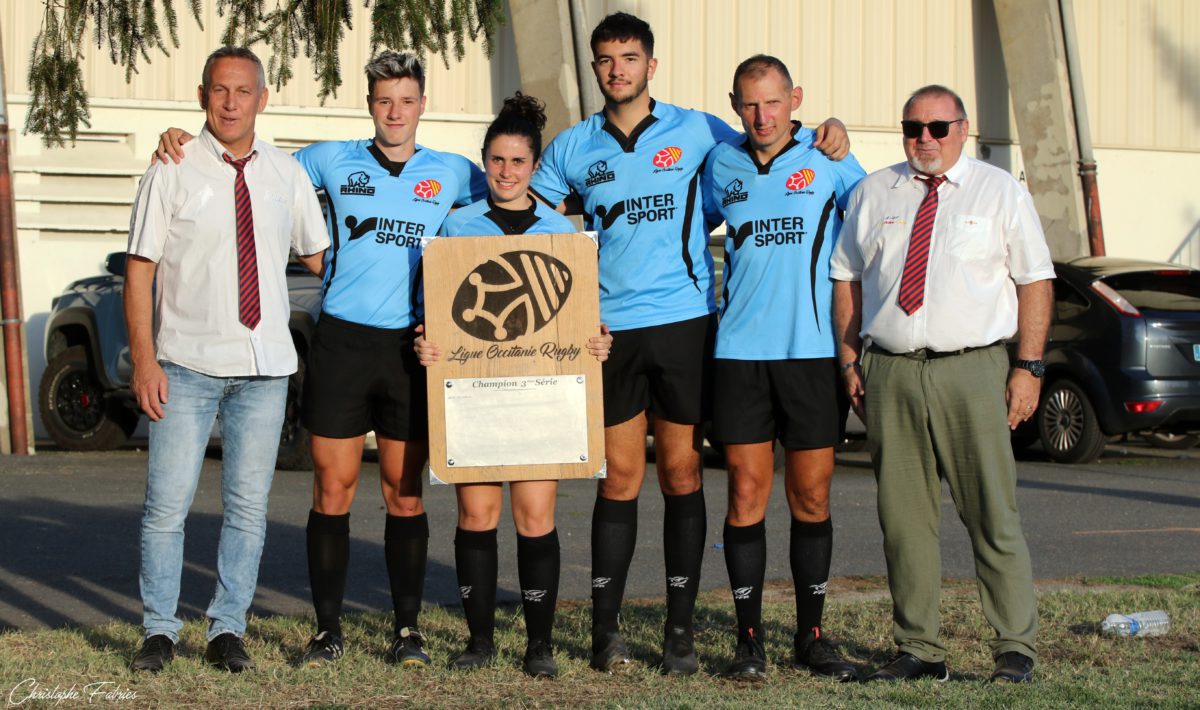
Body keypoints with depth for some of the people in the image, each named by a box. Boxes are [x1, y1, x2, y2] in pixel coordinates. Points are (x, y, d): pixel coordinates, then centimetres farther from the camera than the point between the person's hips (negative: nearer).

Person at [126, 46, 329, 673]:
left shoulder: (286, 174, 8)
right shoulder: (172, 172, -1)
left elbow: (319, 256, 17)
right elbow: (140, 268, -3)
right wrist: (144, 358, -10)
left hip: (265, 365, 3)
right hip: (187, 363, -2)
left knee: (248, 506, 5)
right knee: (167, 504, -3)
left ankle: (227, 629, 16)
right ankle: (160, 631, 10)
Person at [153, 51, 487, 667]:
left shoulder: (452, 172, 9)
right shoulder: (333, 160, 7)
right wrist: (182, 141, 4)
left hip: (411, 345, 0)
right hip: (341, 339, 0)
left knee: (405, 493, 5)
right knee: (333, 489, 1)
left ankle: (407, 627, 12)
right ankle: (328, 628, 9)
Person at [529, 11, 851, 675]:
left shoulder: (696, 131, 5)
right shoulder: (573, 148, 8)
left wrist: (827, 133, -2)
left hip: (684, 322, -1)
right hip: (610, 328, 1)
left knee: (682, 475, 3)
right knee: (620, 478, 3)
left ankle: (680, 631, 9)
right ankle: (605, 628, 10)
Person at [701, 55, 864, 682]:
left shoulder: (828, 159, 2)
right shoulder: (722, 164, 8)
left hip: (814, 350, -1)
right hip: (740, 352, 1)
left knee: (811, 499, 4)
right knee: (747, 495, 0)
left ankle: (811, 635, 15)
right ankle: (749, 638, 6)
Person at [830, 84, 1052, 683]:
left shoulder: (1000, 192, 8)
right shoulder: (872, 194, 15)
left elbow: (1035, 281, 5)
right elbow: (846, 279, 17)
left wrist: (1028, 366, -4)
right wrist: (850, 362, 8)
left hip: (972, 370, -3)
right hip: (889, 371, 3)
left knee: (993, 516, -4)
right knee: (903, 518, 3)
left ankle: (1014, 649, 4)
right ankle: (919, 650, 10)